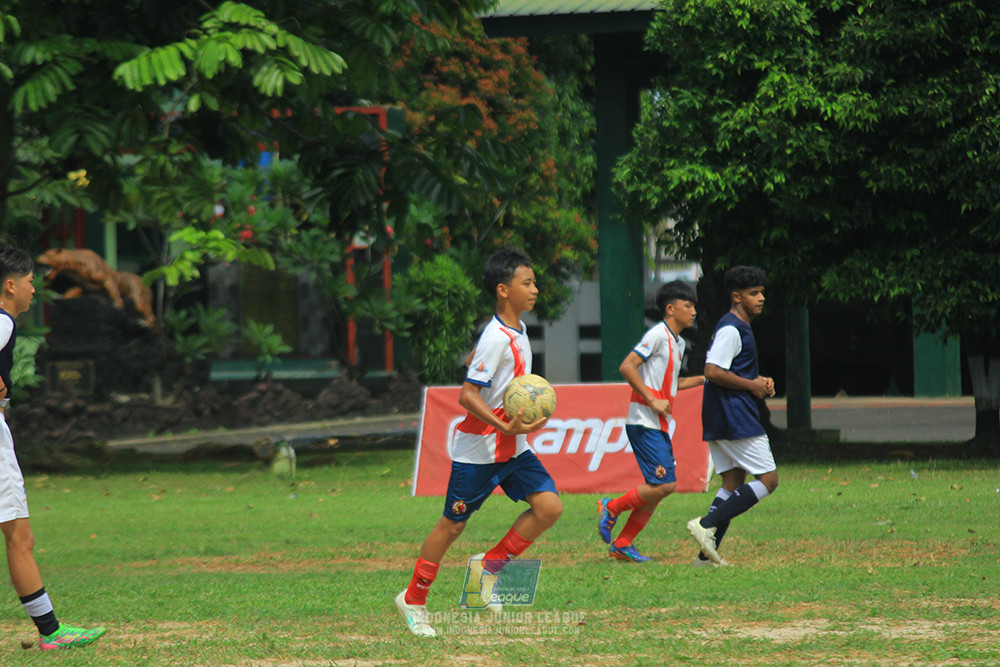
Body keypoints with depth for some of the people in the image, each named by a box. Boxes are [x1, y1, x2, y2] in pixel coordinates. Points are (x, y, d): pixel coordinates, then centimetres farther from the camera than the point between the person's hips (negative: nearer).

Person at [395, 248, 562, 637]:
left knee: (549, 506, -8)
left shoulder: (517, 332, 6)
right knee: (453, 524, 2)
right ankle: (413, 601, 17)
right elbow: (467, 395, -24)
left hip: (512, 449, 8)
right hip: (478, 450, -8)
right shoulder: (496, 339, -21)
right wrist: (506, 427, -33)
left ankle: (490, 565, 8)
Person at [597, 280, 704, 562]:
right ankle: (611, 508, 1)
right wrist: (652, 400, -19)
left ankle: (622, 544, 12)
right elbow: (627, 367, -17)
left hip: (660, 425, 9)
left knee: (659, 488, 6)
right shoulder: (658, 335, -10)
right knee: (664, 484, -16)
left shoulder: (678, 343, 18)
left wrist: (703, 379, 21)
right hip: (645, 422, -9)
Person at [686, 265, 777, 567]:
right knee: (768, 479, -8)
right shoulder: (731, 329, -13)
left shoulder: (739, 328, 20)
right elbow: (713, 372, -22)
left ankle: (707, 554, 4)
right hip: (736, 418, -10)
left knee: (733, 484, 9)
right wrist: (752, 385, -14)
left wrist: (759, 382, 12)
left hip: (720, 422, 10)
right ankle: (707, 525, -15)